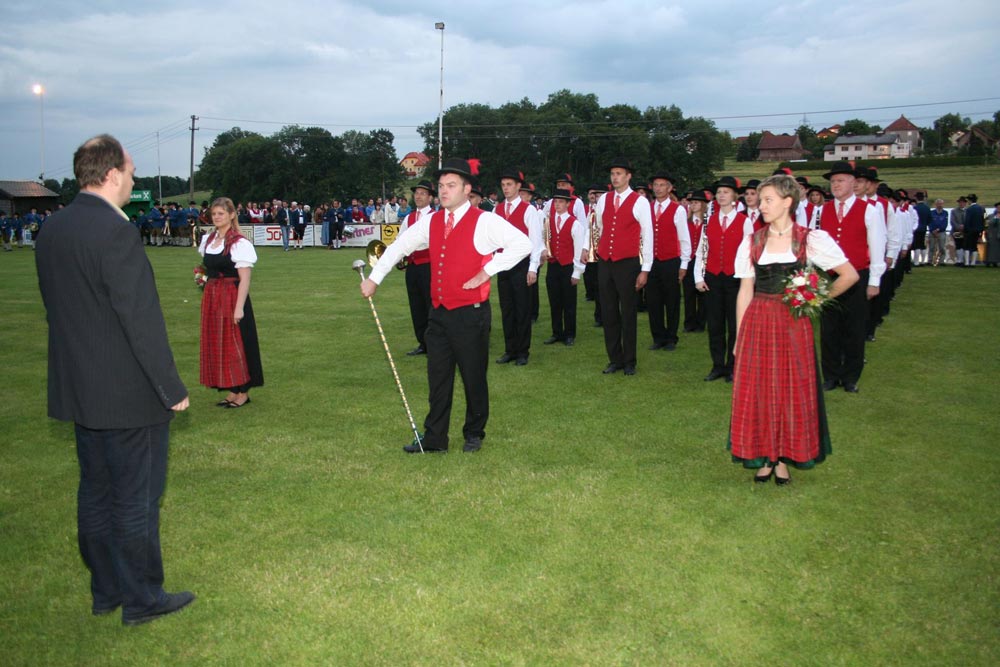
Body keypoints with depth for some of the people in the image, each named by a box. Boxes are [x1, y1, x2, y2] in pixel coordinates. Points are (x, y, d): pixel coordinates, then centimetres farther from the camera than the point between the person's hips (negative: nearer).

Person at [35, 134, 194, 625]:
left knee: (95, 491, 18)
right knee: (136, 499, 5)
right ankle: (142, 599, 19)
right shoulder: (115, 231, -21)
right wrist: (172, 388, -14)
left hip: (78, 390, 9)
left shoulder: (52, 229, 6)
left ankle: (105, 590, 32)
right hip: (128, 395, -8)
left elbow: (57, 308, 13)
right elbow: (142, 320, -22)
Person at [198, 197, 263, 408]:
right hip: (212, 298, 8)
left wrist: (239, 307, -20)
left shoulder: (239, 243, -12)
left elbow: (244, 279, -15)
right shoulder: (208, 240, 10)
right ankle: (233, 390, 22)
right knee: (217, 344, 11)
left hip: (232, 297, -7)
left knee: (236, 344, 0)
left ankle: (243, 392, 12)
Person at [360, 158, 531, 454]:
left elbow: (522, 244, -15)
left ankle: (474, 434, 26)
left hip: (471, 315, -5)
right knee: (437, 378, 10)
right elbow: (399, 247, 18)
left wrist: (488, 270, -15)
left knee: (474, 377, 8)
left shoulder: (484, 221, -8)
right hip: (439, 313, 5)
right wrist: (373, 278, 15)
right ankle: (434, 439, 19)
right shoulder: (431, 221, 9)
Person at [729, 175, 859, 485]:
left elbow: (849, 275, 2)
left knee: (792, 390, 4)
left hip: (793, 323, -2)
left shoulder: (811, 239, -2)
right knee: (757, 389, 4)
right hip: (757, 323, 2)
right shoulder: (752, 242, 4)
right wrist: (739, 336, 2)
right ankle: (764, 457, 18)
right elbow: (745, 290, 5)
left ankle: (784, 458, 19)